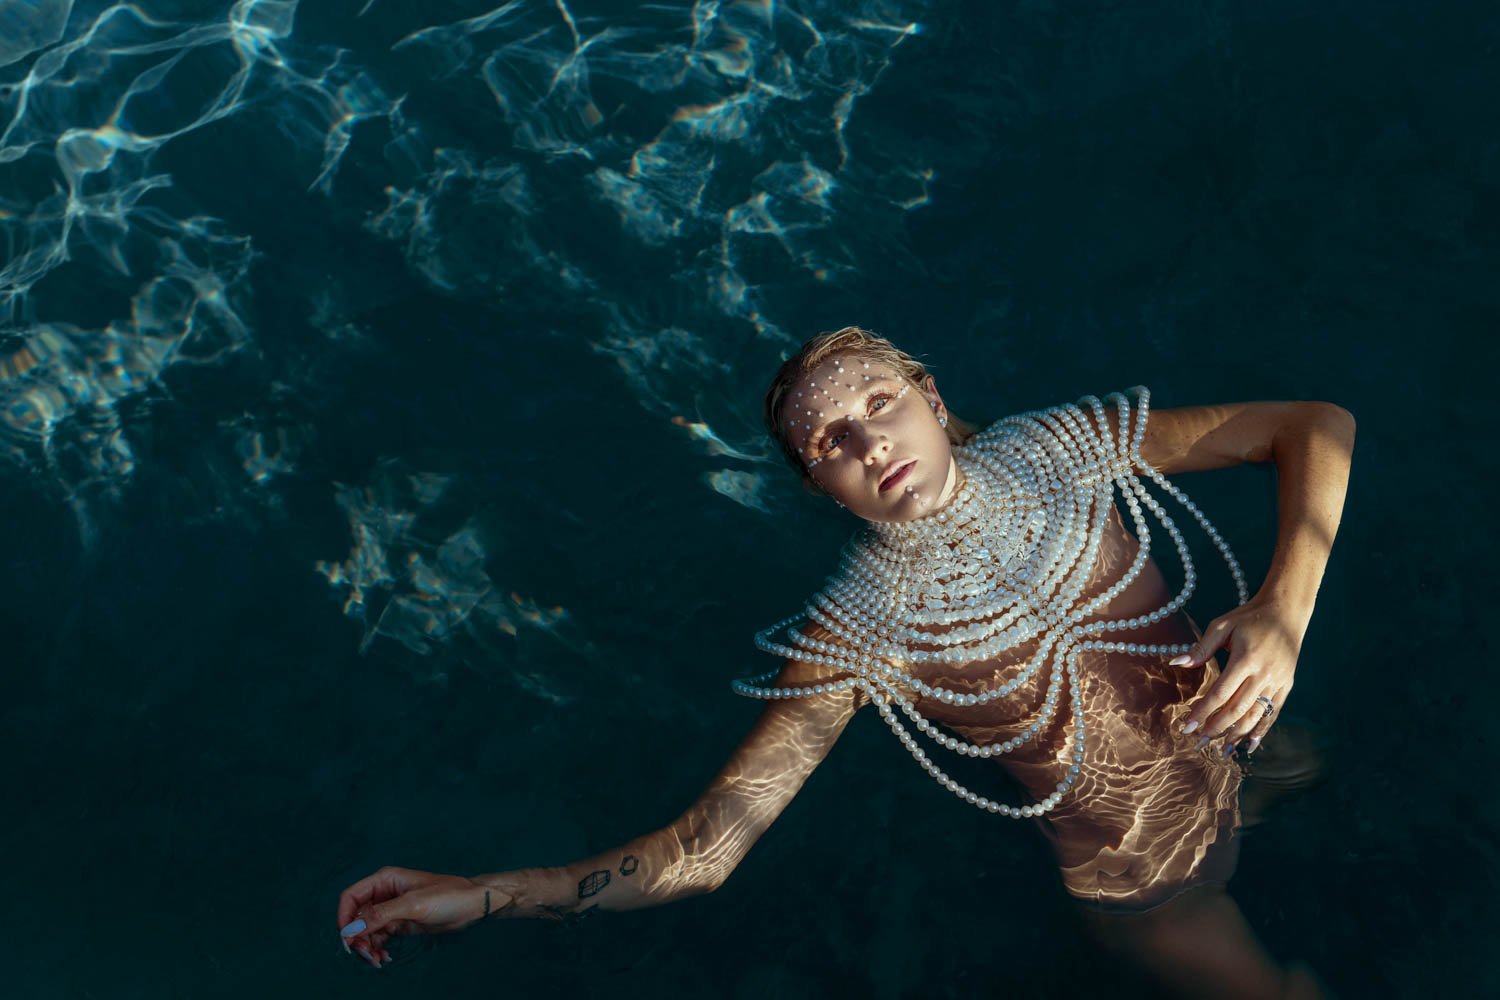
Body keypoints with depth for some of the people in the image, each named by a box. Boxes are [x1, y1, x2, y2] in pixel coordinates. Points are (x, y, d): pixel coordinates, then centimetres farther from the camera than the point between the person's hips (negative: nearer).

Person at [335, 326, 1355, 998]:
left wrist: (1282, 611, -35)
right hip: (1147, 884, -4)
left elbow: (1315, 424, -18)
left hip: (1229, 737, 4)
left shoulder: (1061, 450, -23)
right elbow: (706, 847, -31)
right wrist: (480, 895, -41)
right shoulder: (859, 638, -31)